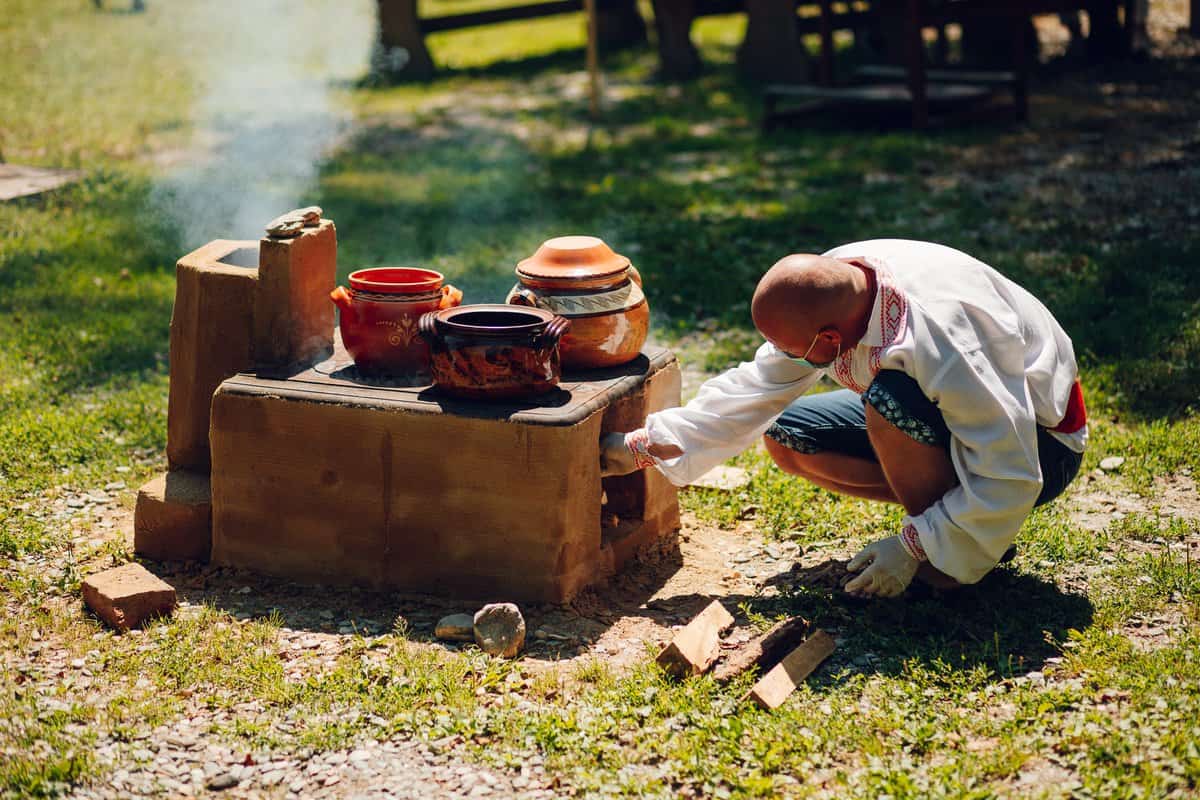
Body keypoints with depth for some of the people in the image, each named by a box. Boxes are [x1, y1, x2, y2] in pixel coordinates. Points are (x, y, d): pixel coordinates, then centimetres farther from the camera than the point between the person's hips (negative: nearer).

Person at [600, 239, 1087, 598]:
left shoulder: (942, 342, -38)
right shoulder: (826, 284, -15)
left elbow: (1010, 482, -33)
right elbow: (757, 386, -2)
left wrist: (911, 549, -25)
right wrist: (641, 447, -4)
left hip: (1039, 444, -8)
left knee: (889, 398, -35)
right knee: (787, 436, -3)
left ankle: (946, 563, -14)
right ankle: (937, 516, 2)